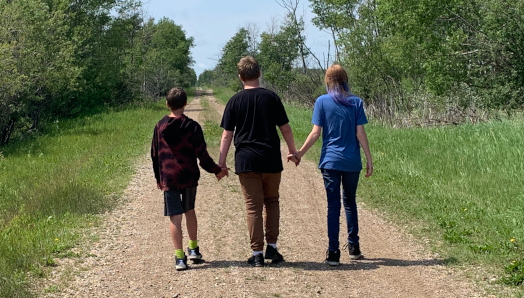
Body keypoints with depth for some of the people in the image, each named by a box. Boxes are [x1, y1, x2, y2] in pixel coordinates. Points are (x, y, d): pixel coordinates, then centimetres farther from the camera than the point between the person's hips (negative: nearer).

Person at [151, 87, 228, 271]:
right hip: (189, 177, 0)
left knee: (175, 217, -1)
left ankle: (180, 257, -7)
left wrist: (159, 178, 19)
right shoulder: (192, 126, -7)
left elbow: (154, 154, 8)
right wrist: (217, 171, 5)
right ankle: (194, 249, 27)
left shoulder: (160, 126, 1)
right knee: (189, 211, 20)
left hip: (168, 178, 0)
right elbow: (202, 154, -8)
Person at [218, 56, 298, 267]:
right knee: (272, 202, 17)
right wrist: (293, 151, 18)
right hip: (271, 160, 1)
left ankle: (257, 254, 4)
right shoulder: (271, 97, 0)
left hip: (246, 160, -1)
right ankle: (272, 247, 12)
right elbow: (285, 128, 4)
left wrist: (221, 162, 5)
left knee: (254, 207, 3)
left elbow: (227, 134, -1)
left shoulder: (235, 101, -1)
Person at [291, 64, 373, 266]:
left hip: (330, 161, -1)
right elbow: (360, 134, -2)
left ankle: (333, 253, -1)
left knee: (333, 205, 1)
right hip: (352, 161, 2)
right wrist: (369, 160, 3)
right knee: (350, 202, 18)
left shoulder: (322, 102, -3)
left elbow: (315, 133, -6)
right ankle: (354, 247, 23)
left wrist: (299, 154, 2)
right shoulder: (356, 102, 0)